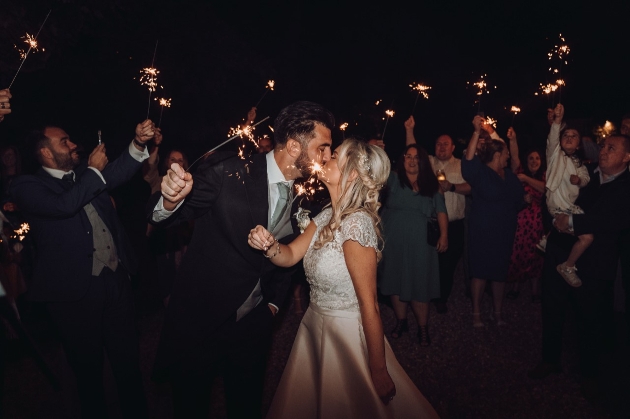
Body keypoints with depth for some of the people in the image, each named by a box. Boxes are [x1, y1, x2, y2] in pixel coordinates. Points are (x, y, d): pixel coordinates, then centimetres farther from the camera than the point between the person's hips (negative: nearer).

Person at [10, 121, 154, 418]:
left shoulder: (85, 175, 12)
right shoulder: (27, 186, -5)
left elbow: (117, 173, -1)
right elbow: (63, 205, -23)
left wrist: (138, 144, -18)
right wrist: (94, 170, -11)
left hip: (116, 279, 5)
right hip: (75, 291, -5)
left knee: (127, 357, 16)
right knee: (88, 366, 12)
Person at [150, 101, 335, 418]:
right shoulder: (228, 172, -18)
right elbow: (165, 216, -12)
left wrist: (274, 301, 8)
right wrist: (171, 198, -33)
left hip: (253, 327, 4)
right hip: (198, 321, -3)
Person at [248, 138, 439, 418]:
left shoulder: (356, 223, -26)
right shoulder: (328, 216, 0)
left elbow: (369, 304, -24)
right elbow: (290, 256, -4)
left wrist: (379, 370, -18)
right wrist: (268, 244, -26)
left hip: (346, 332, -8)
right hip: (315, 324, 8)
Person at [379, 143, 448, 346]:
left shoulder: (431, 184, 6)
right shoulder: (393, 179, 4)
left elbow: (441, 211, 4)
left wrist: (444, 235, -5)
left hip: (420, 243, 0)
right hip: (393, 241, 1)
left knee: (420, 284, 2)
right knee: (396, 281, 10)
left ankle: (423, 327, 18)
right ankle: (401, 321, 29)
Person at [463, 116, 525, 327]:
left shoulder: (508, 174, 11)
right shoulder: (479, 172, -10)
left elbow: (518, 197, 20)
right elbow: (469, 159, -30)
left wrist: (525, 199, -1)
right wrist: (477, 132, -36)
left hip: (505, 231, 7)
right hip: (482, 231, -6)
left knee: (500, 271, 13)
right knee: (480, 271, 1)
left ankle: (498, 313, 25)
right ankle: (476, 314, 14)